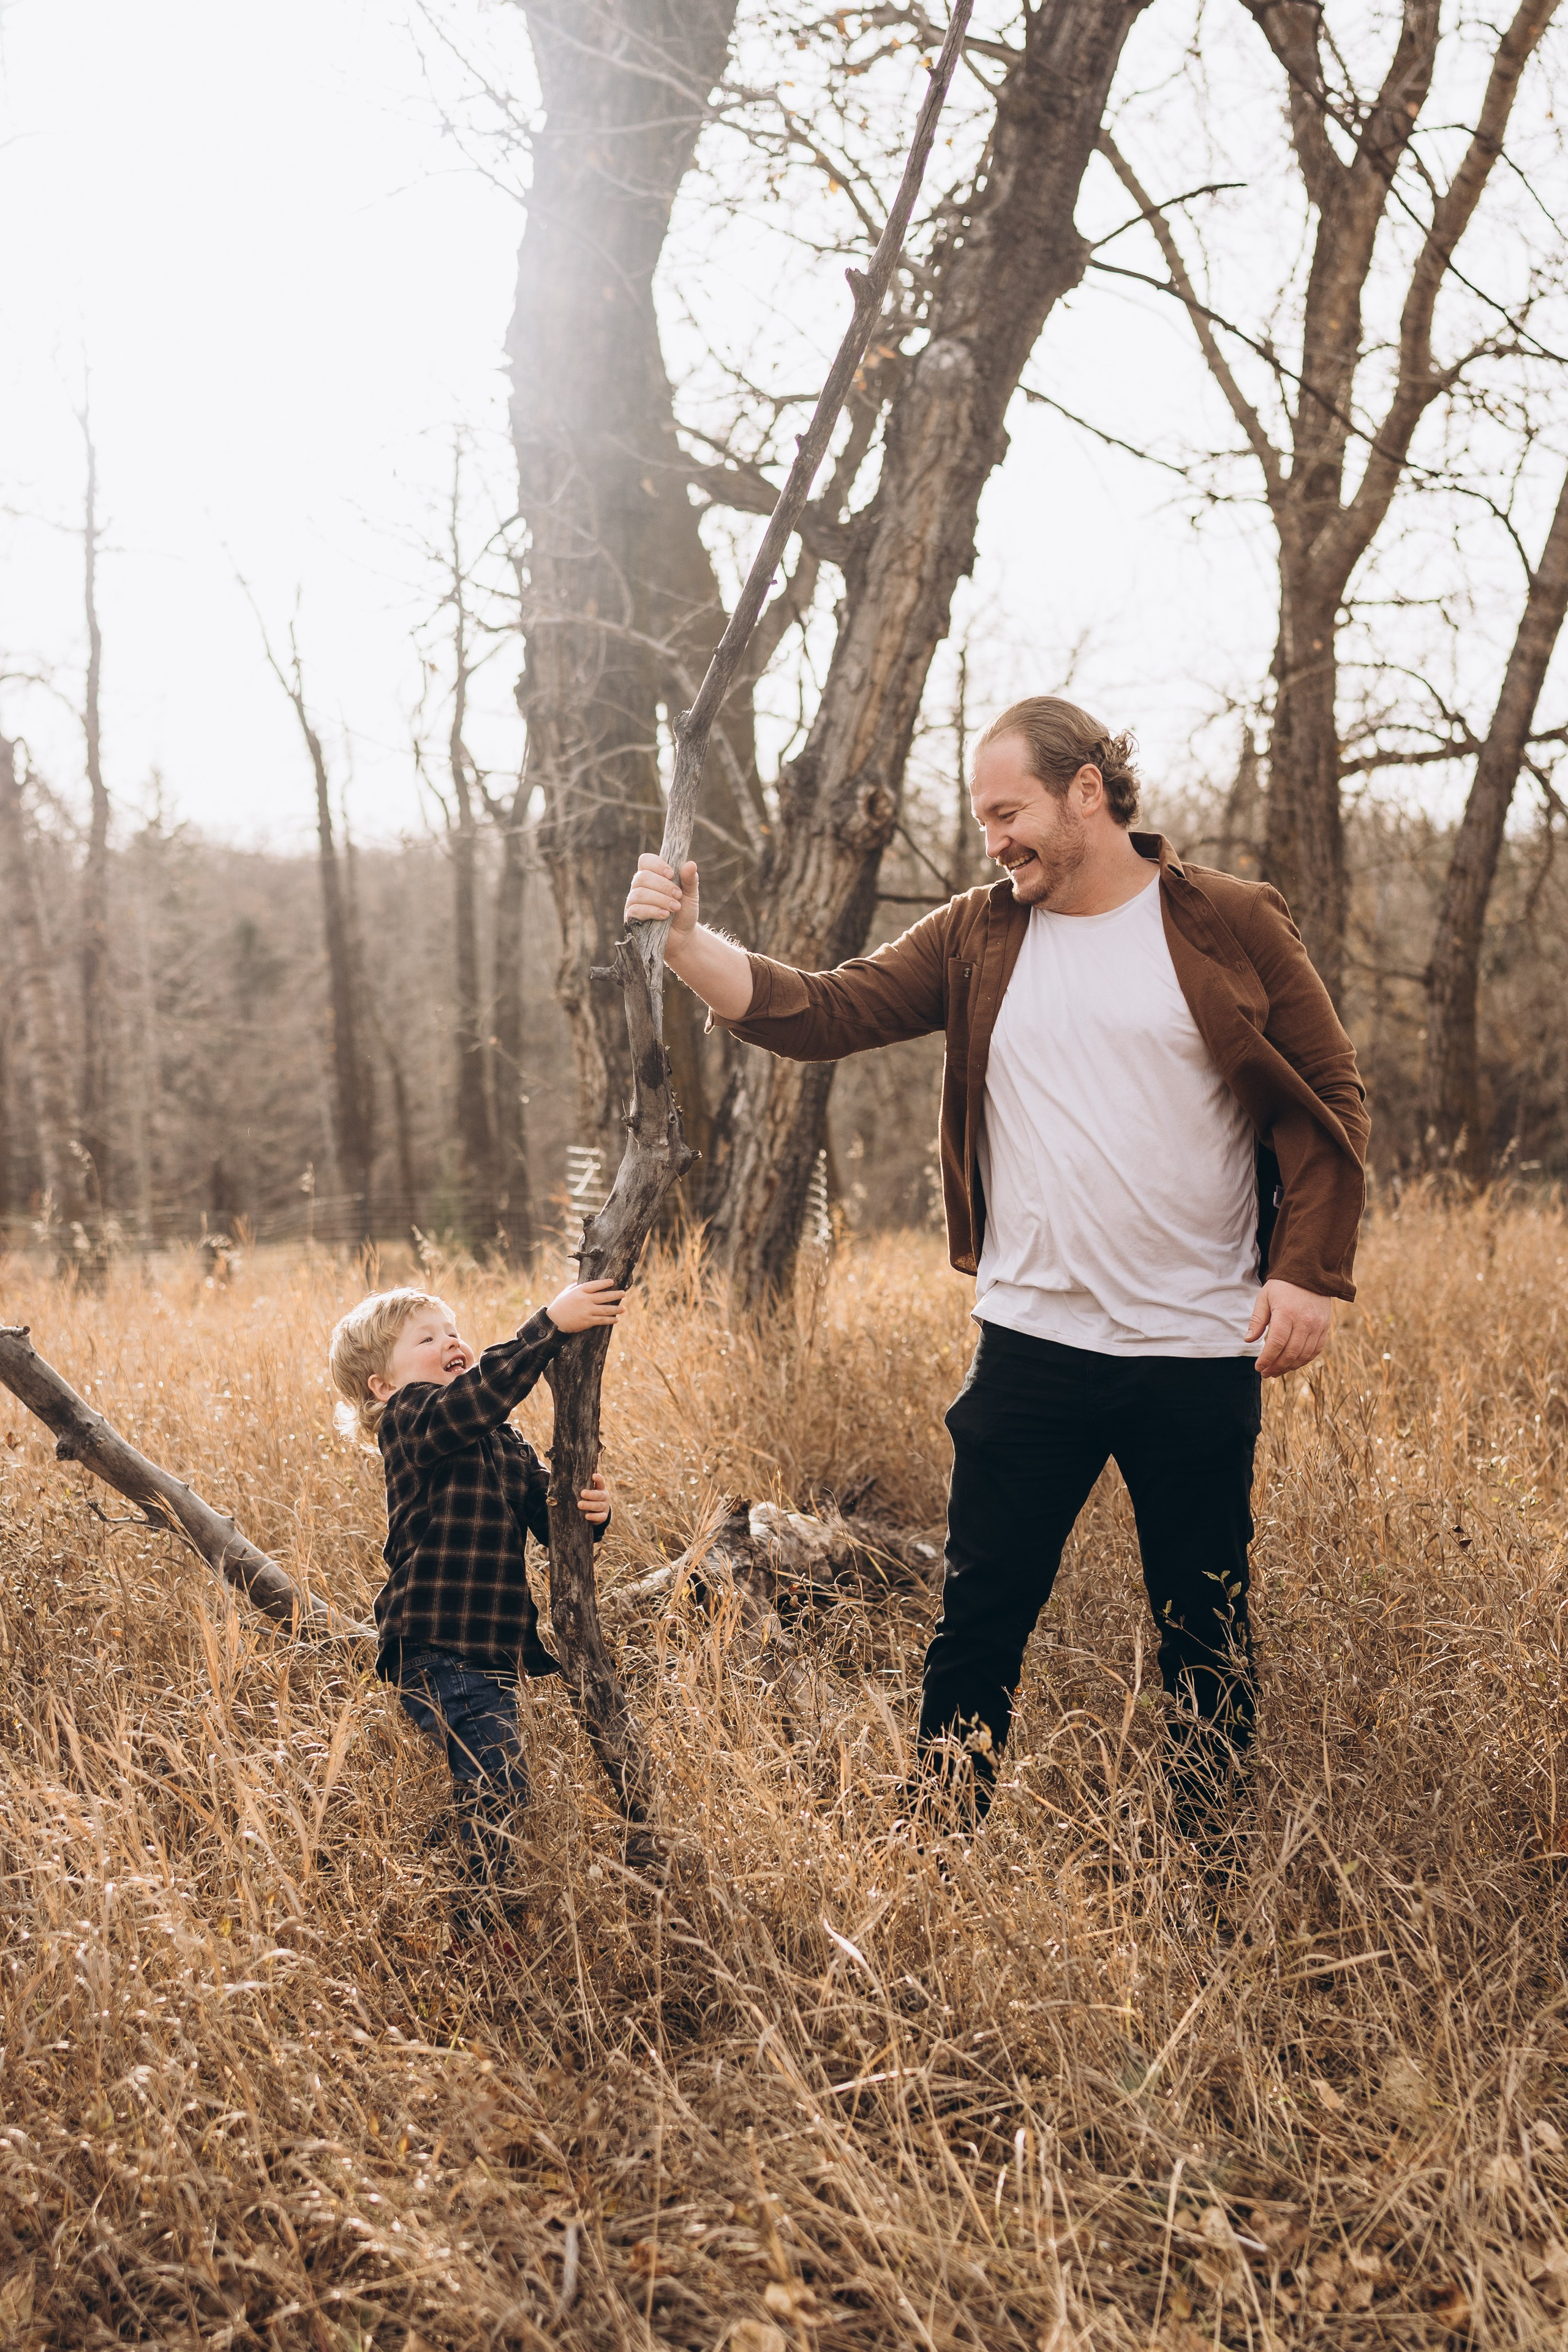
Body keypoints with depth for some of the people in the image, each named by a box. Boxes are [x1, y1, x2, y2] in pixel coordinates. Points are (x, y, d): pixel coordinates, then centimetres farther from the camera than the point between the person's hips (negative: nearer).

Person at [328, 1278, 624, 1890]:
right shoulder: (409, 1421, -7)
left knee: (489, 1788, 13)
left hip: (495, 1650, 8)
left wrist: (587, 1512, -8)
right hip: (435, 1650, -8)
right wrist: (550, 1324, -33)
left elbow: (549, 1518, 16)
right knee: (497, 1783, -14)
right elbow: (482, 1392, -27)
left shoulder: (506, 1442, 18)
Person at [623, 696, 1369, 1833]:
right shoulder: (976, 939, 6)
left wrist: (1311, 1272, -8)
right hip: (1032, 1346, 2)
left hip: (1202, 1354, -2)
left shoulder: (1233, 925, -1)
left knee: (1207, 1638, 10)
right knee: (980, 1620, 6)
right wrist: (689, 943, -15)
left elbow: (1331, 1100, 0)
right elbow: (820, 1012, -2)